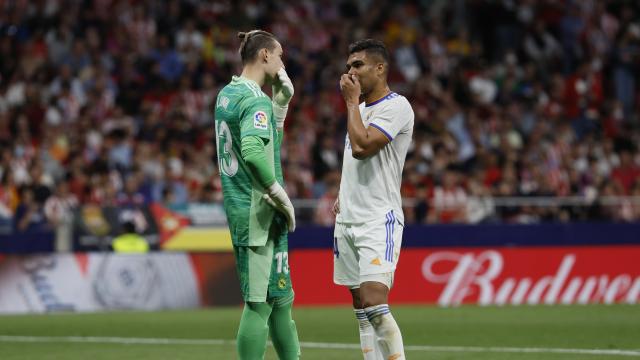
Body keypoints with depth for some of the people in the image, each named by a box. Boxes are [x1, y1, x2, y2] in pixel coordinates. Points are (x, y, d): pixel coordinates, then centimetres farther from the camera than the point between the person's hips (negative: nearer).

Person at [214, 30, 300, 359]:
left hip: (238, 207, 10)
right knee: (261, 301, -6)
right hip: (258, 211, -10)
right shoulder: (255, 100, -15)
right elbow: (252, 152, -30)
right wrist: (280, 196, -20)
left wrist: (281, 101, 13)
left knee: (281, 297, 16)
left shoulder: (227, 94, 14)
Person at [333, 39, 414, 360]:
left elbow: (362, 146, -21)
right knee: (361, 308, 6)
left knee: (375, 304, -18)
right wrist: (342, 197, 14)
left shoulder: (396, 106, -9)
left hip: (378, 221, -9)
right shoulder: (361, 109, 18)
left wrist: (352, 101, -10)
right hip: (348, 219, 9)